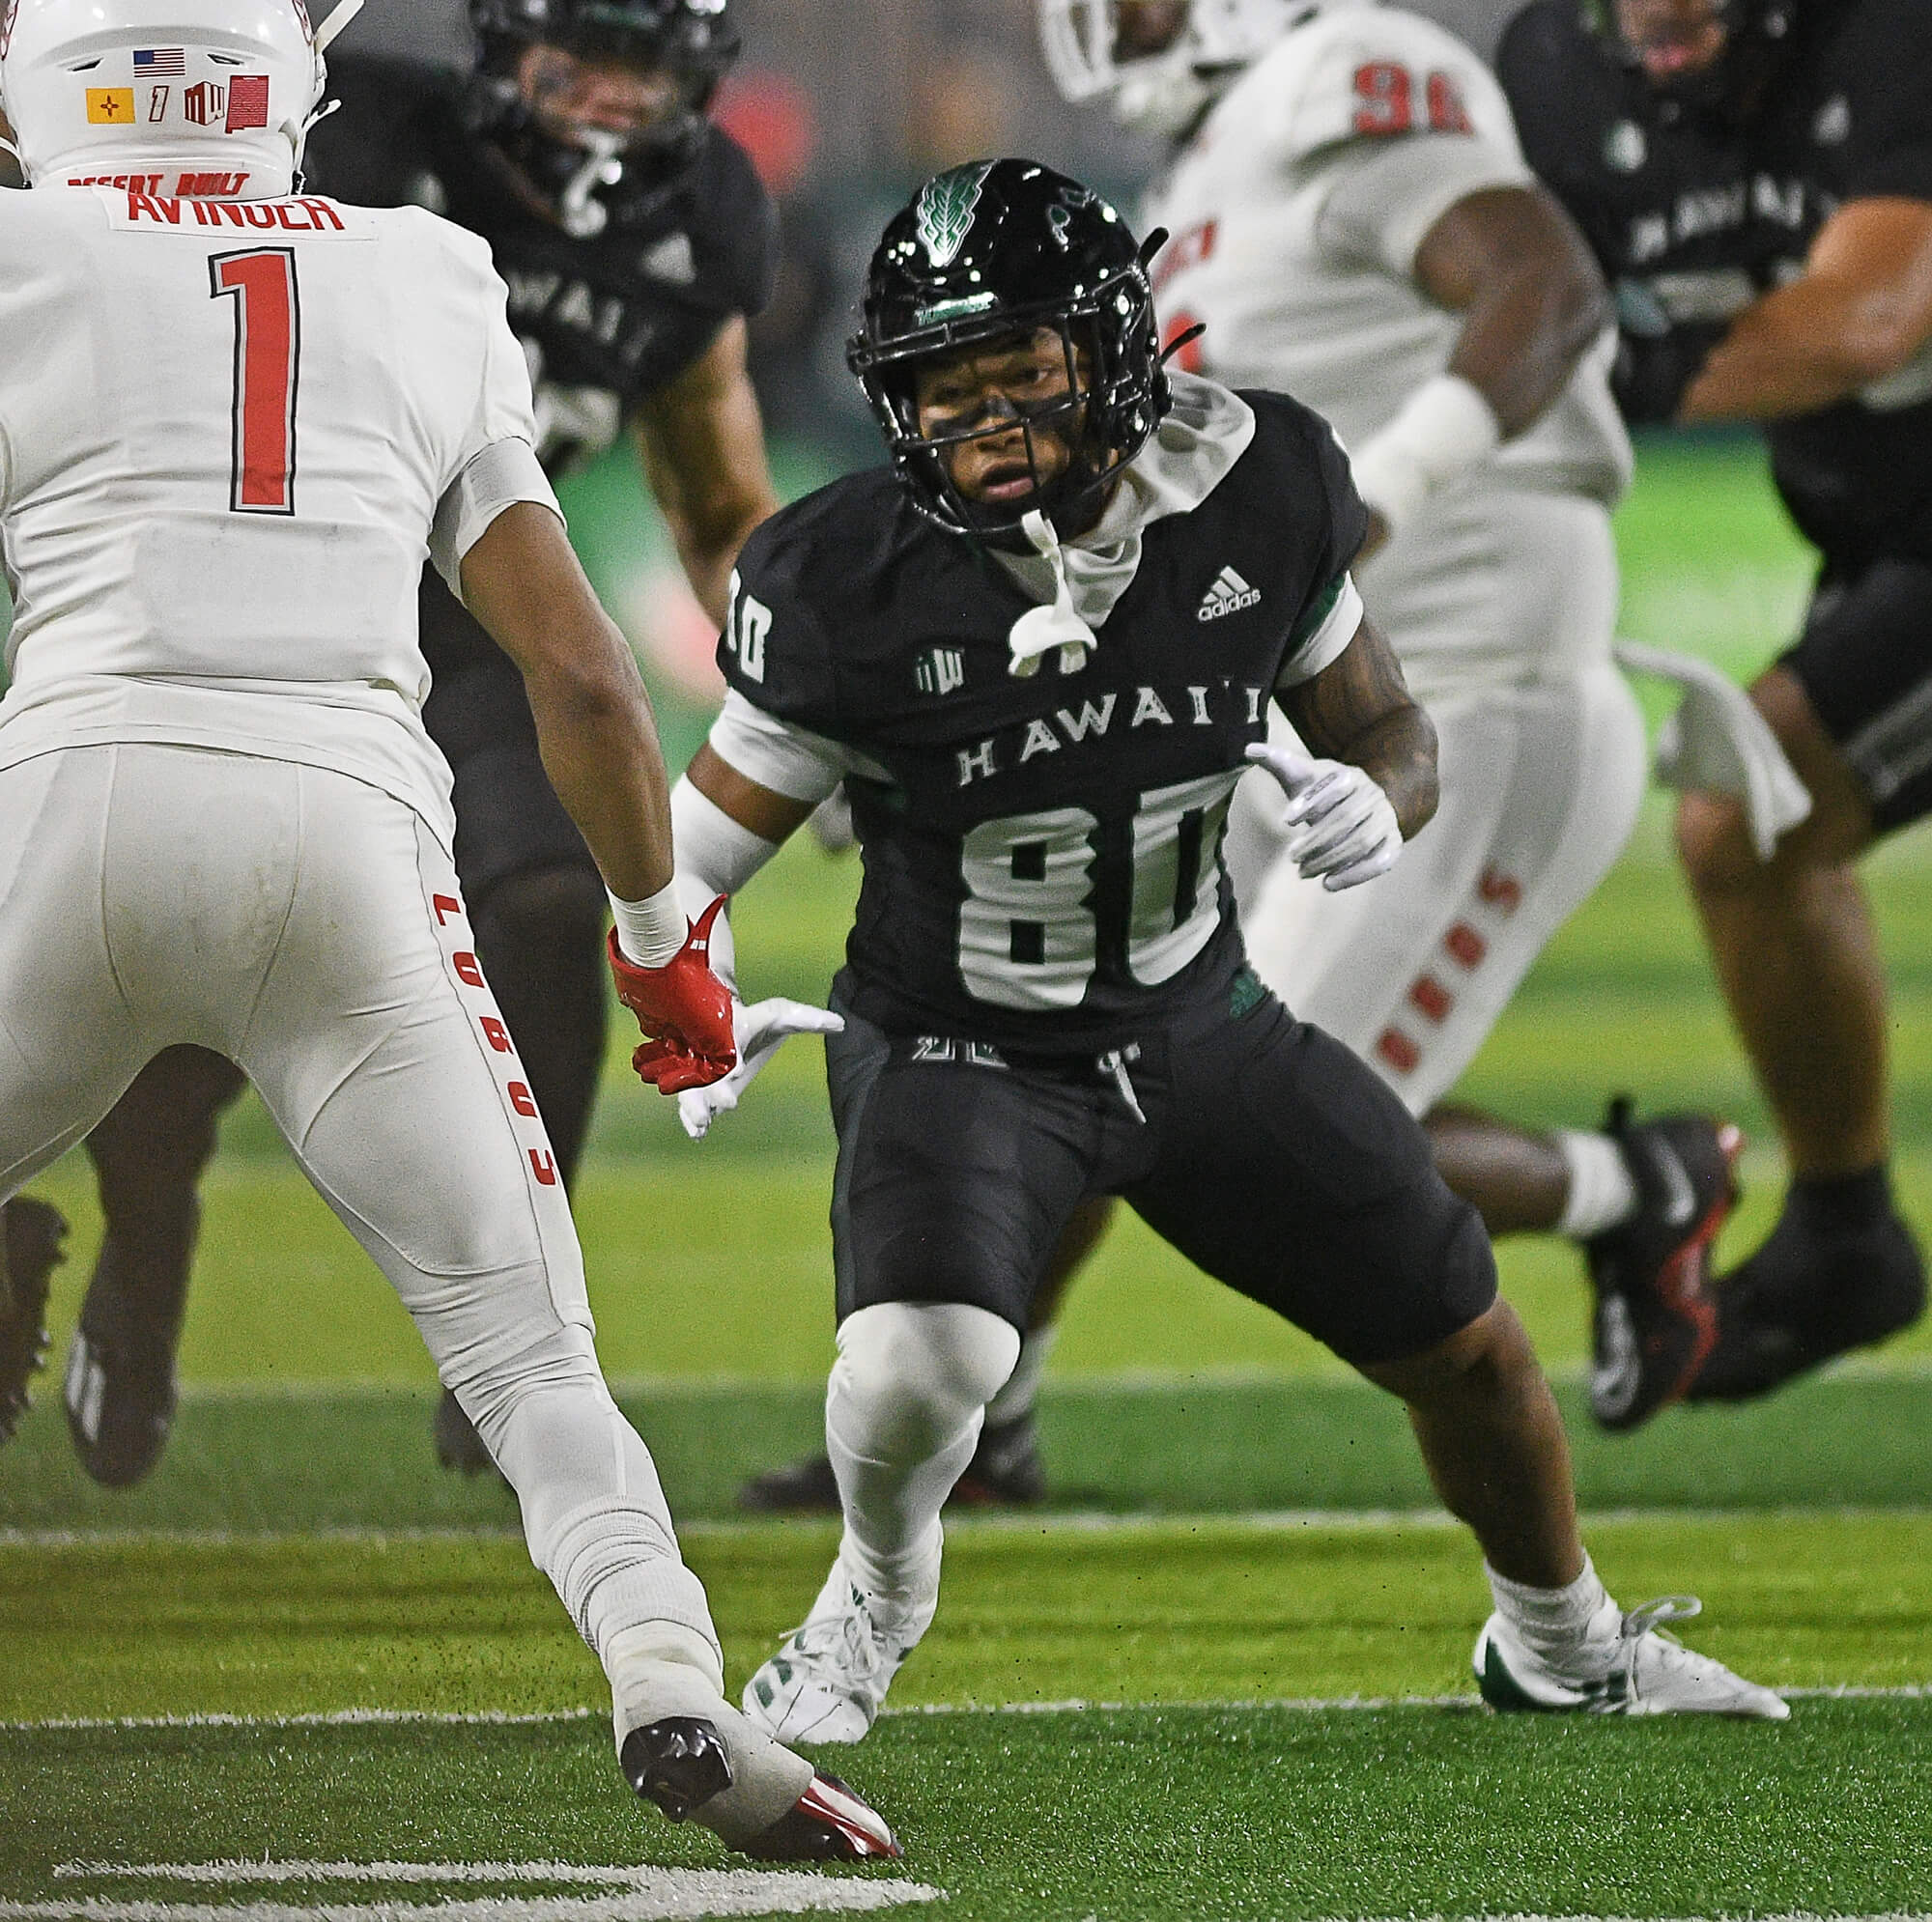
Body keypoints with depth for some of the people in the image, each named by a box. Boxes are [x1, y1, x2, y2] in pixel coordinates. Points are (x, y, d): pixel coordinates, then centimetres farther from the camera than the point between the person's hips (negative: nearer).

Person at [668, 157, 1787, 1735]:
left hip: (1201, 1027, 4)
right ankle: (876, 1600, 6)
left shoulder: (1252, 494, -14)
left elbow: (1388, 725, 0)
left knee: (1466, 1344, 12)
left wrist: (1375, 804, -24)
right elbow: (700, 847, -13)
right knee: (918, 1366, -30)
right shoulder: (854, 591, -21)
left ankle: (1561, 1644, 43)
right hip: (963, 1053, -4)